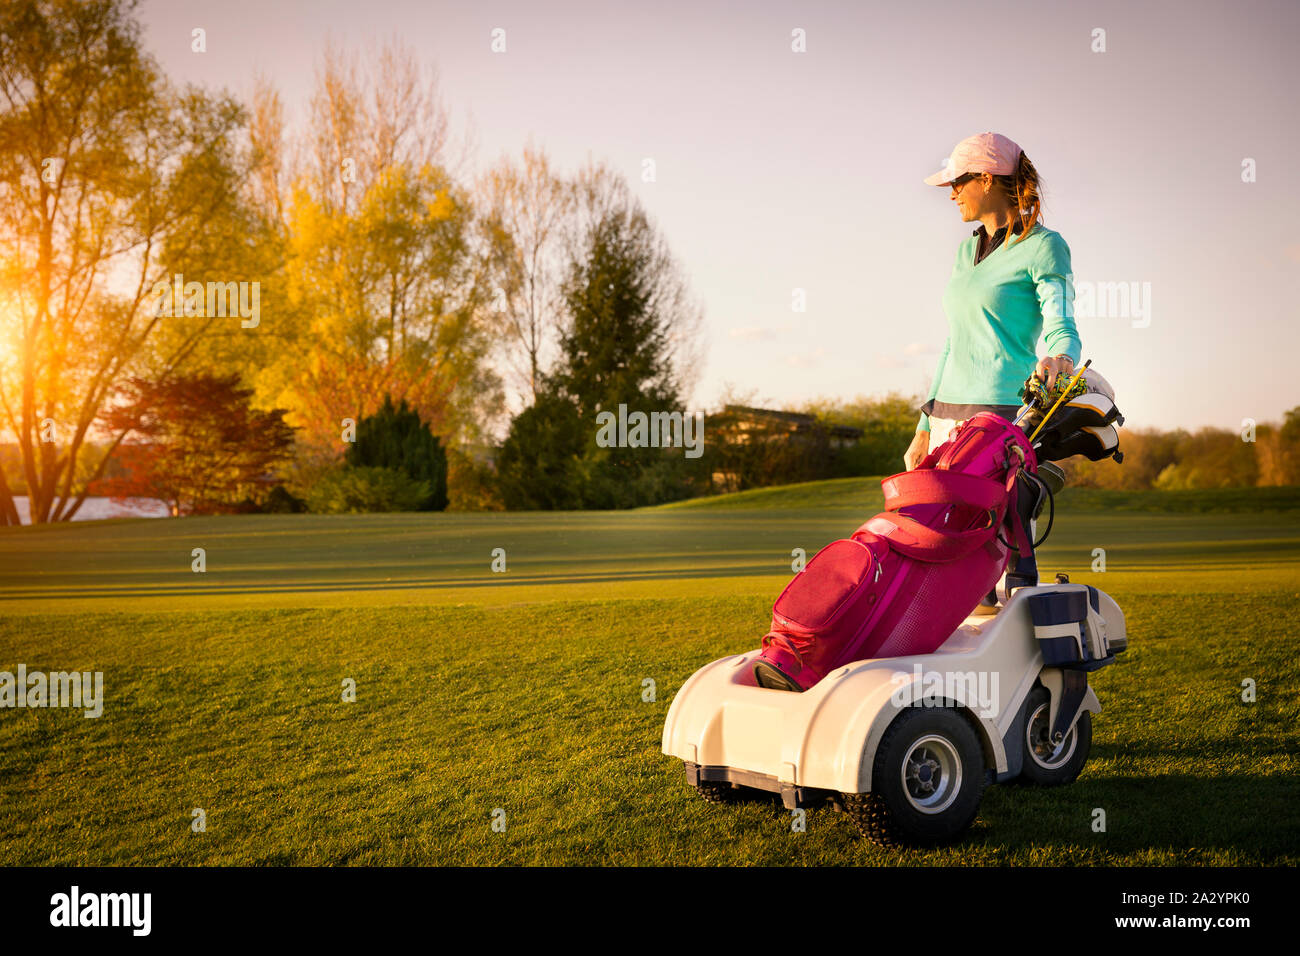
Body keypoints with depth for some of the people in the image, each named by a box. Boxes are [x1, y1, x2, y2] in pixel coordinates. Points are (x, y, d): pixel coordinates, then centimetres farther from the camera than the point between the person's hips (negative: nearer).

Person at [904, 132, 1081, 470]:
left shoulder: (1044, 245, -3)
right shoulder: (966, 251, 19)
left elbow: (1062, 330, -12)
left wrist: (1061, 359, -37)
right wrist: (924, 429, 18)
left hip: (1003, 415, -7)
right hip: (948, 417, 7)